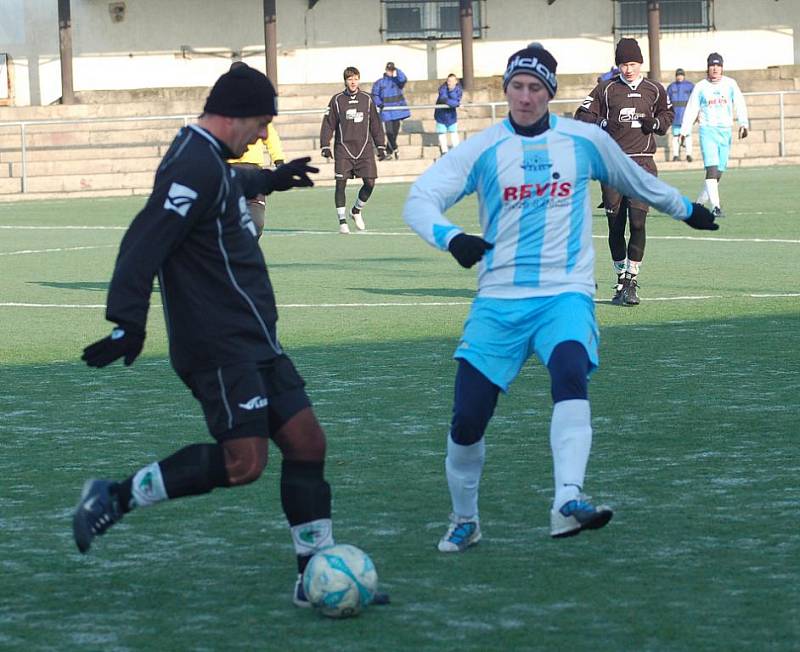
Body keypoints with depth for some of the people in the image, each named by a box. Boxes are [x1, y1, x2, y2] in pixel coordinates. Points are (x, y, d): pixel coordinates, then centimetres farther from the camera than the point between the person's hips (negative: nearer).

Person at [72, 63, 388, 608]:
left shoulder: (208, 160, 15)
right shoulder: (196, 166, -17)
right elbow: (144, 244, -27)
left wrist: (267, 180, 55)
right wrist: (129, 323, -35)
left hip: (254, 339, 10)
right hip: (220, 347, -10)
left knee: (306, 441, 5)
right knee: (244, 462, -14)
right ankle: (116, 498, -1)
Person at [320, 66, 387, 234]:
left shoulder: (367, 99, 8)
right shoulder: (337, 100, 2)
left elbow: (375, 124, 13)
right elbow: (328, 124, 4)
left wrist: (381, 146, 11)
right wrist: (325, 146, -3)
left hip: (364, 148, 2)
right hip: (343, 148, -2)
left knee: (370, 182, -6)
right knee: (341, 183, -7)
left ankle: (356, 211, 20)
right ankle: (342, 221, 1)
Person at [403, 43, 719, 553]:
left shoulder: (586, 141, 6)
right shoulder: (483, 150, 1)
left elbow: (637, 181, 27)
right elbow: (420, 200, -7)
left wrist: (686, 209, 41)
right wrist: (451, 237, -28)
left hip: (566, 295, 0)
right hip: (499, 300, 1)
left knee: (571, 375, -32)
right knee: (467, 421, -4)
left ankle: (568, 502, -42)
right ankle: (464, 520, 22)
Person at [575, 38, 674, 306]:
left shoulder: (654, 90, 11)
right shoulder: (606, 89, 7)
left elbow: (668, 115, 24)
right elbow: (582, 115, 7)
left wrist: (655, 123, 2)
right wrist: (605, 124, -10)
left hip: (643, 163, 0)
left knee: (637, 221, -12)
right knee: (615, 224, 3)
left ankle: (632, 281, -6)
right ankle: (621, 280, 16)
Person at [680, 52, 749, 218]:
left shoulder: (730, 84, 6)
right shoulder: (700, 87, 4)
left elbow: (740, 105, -3)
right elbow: (691, 109, 4)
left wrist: (743, 124, -18)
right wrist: (684, 130, -6)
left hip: (725, 131, 3)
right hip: (707, 130, -3)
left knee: (719, 172, 4)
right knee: (711, 168, -17)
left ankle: (700, 203, 20)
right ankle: (715, 206, -22)